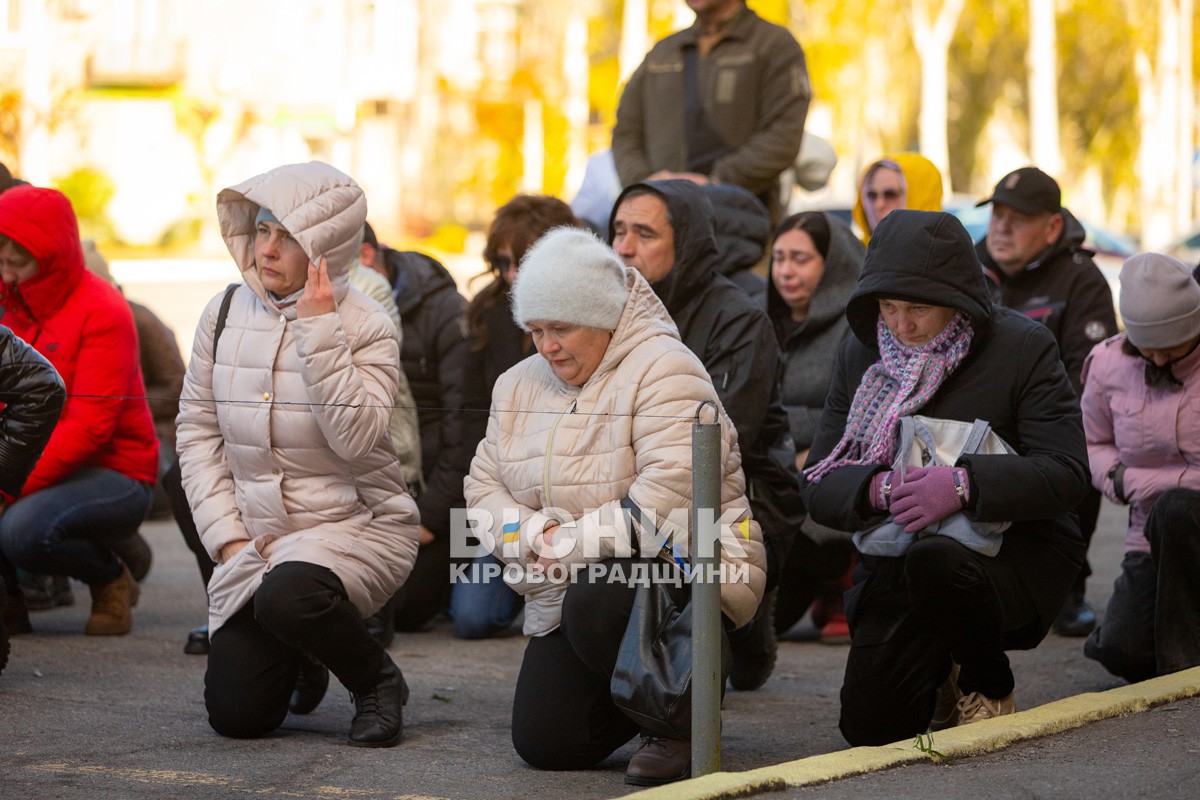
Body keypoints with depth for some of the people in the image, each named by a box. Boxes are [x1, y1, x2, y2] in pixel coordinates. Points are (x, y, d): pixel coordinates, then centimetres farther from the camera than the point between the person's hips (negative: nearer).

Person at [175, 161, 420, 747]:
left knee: (288, 596, -38)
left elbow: (356, 438, -24)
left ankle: (378, 680, -6)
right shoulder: (225, 314, 1)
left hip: (357, 524, -4)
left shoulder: (366, 327, -10)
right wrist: (228, 539, -5)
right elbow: (197, 432, 4)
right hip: (255, 534, 4)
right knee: (235, 714, -6)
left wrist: (318, 329, -25)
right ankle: (302, 661, 31)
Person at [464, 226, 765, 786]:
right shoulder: (519, 386, 12)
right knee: (544, 745, -6)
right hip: (570, 595, 7)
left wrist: (572, 541, -20)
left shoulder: (662, 370, -14)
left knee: (599, 605, -39)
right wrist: (533, 535, -11)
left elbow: (669, 492, -25)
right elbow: (485, 486, 10)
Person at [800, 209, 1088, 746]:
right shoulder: (861, 356, 3)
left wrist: (964, 485, -32)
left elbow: (1067, 474, -17)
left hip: (1016, 554, -4)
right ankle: (943, 673, 26)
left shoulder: (1022, 347, -9)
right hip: (897, 563, 4)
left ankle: (989, 685, -9)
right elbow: (819, 485, -1)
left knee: (933, 562, -39)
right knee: (870, 726, -10)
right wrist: (875, 490, -25)